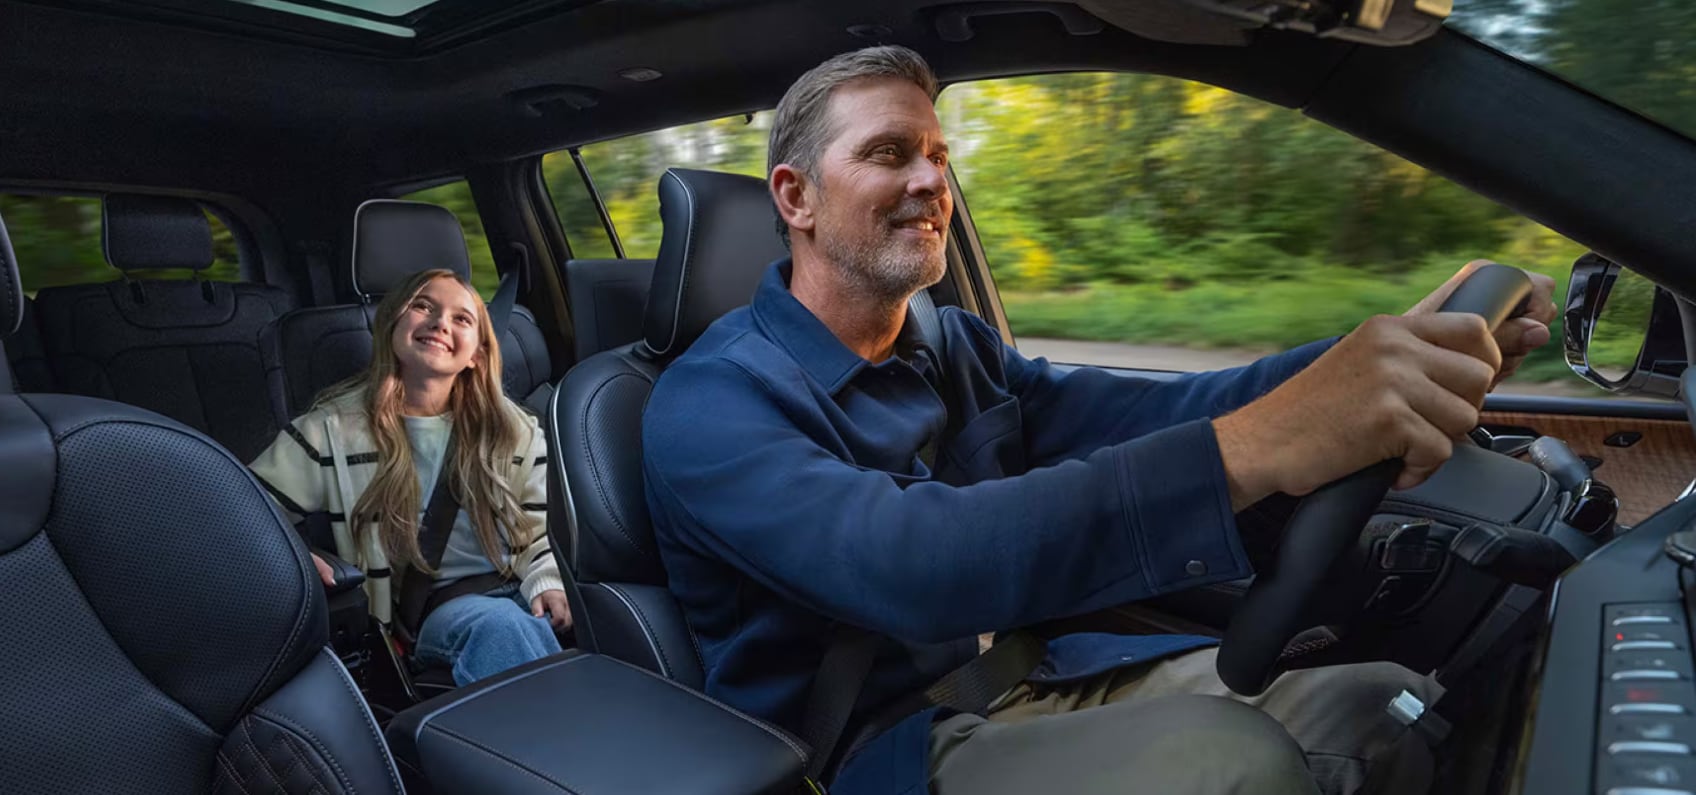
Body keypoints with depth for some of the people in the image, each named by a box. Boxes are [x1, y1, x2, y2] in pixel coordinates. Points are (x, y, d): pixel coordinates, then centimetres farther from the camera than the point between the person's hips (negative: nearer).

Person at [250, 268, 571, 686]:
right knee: (500, 625, -36)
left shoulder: (514, 430, 12)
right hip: (428, 608, -2)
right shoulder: (334, 429, 6)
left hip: (515, 593, 3)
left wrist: (548, 585, -7)